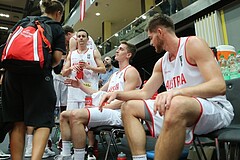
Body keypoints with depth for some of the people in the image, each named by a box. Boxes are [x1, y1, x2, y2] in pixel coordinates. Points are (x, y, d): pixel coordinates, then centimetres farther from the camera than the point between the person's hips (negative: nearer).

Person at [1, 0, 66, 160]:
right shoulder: (58, 29, 10)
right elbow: (57, 58, -1)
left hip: (13, 73, 5)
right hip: (39, 76, -4)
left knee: (18, 123, 10)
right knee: (43, 122, -2)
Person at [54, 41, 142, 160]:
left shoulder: (131, 71, -2)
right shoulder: (114, 75, 26)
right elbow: (99, 94, 25)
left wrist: (102, 107, -18)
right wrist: (80, 85, 16)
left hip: (117, 114, -10)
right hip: (106, 110, 10)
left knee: (76, 115, -29)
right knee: (64, 116, 6)